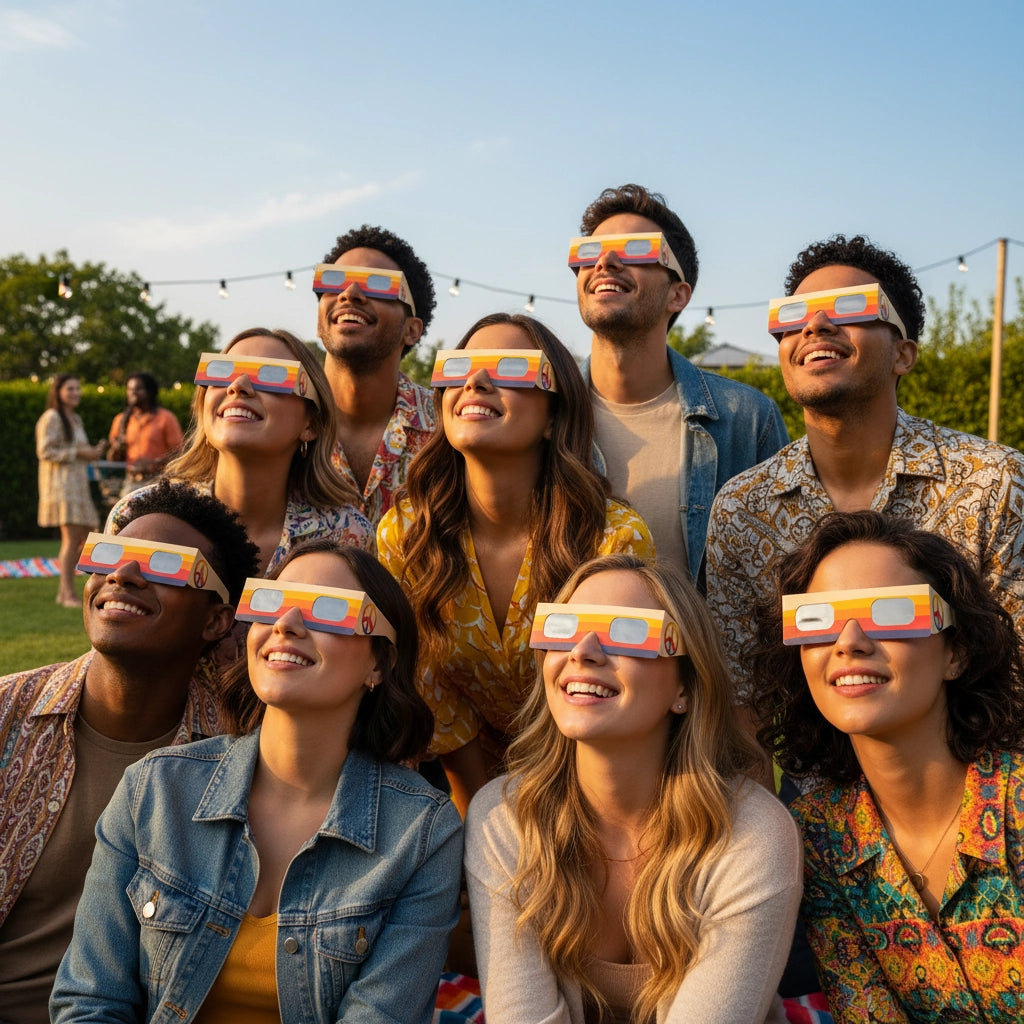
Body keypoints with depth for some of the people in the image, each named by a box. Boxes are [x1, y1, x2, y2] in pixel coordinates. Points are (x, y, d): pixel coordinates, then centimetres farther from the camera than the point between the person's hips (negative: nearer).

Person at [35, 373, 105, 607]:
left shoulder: (76, 419, 20)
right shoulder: (51, 418, -7)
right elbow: (45, 452, -15)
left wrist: (93, 452, 7)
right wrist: (78, 453, -16)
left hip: (78, 483, 9)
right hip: (60, 482, -9)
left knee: (85, 535, 7)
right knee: (71, 537, -12)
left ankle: (63, 589, 15)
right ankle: (68, 594, -8)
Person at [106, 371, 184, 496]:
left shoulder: (166, 418, 1)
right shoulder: (121, 420, 15)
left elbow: (177, 452, -3)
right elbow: (112, 458, 19)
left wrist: (154, 462, -17)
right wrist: (117, 449, -5)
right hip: (131, 484, 4)